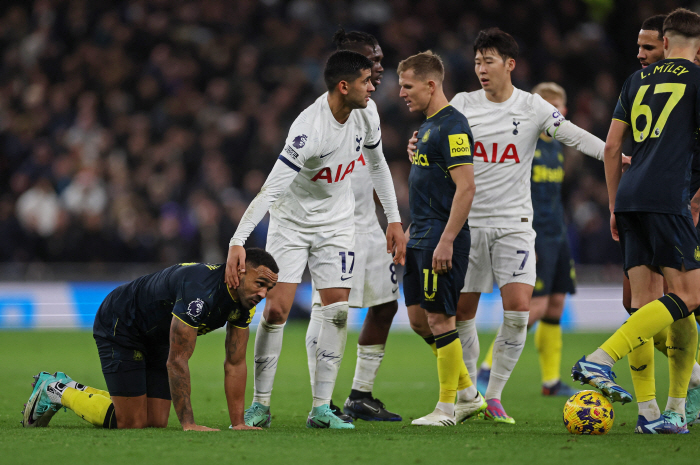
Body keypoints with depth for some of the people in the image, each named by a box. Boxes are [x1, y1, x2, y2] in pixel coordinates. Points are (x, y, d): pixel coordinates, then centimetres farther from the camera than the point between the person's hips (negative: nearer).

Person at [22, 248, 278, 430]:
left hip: (157, 336, 9)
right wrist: (188, 424, -35)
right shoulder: (199, 292, -39)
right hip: (119, 326, -9)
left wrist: (238, 423, -10)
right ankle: (56, 390, 9)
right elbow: (177, 361, -35)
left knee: (156, 422, 3)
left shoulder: (245, 302, -12)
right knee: (131, 423, -12)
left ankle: (73, 390, 21)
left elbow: (235, 363, -4)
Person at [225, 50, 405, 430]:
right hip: (291, 223, -5)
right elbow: (271, 189, -34)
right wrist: (238, 242, -40)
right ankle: (260, 405, 4)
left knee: (338, 311, -6)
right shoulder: (310, 130, -30)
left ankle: (321, 409, -1)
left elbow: (377, 165, 11)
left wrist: (394, 220, 12)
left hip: (335, 224, 5)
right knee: (275, 310, -9)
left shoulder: (366, 119, -9)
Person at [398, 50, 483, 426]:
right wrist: (411, 232, 23)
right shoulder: (428, 126, 16)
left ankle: (447, 408, 3)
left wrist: (446, 240, -24)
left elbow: (466, 188, -20)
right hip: (422, 238, 10)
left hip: (442, 241, -10)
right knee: (417, 315, 11)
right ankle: (467, 394, 18)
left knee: (439, 318, -5)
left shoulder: (452, 126, -15)